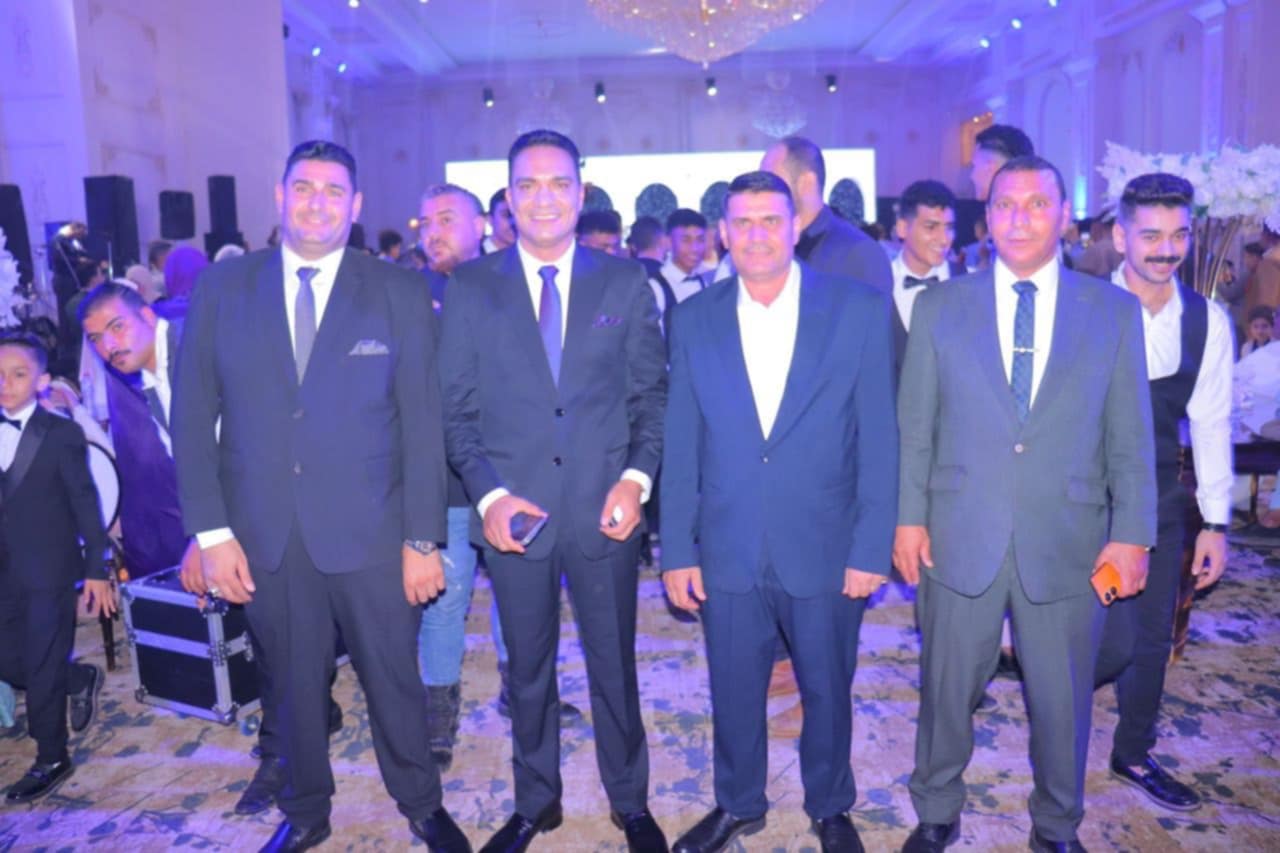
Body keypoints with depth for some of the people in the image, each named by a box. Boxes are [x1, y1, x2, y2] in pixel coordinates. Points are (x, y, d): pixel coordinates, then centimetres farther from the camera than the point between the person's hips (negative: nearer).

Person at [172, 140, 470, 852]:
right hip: (263, 538, 2)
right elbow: (194, 417, 3)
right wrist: (211, 532, -3)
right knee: (294, 686, 16)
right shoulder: (222, 287, 3)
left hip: (371, 534, -1)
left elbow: (422, 422, -3)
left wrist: (424, 539, -5)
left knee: (395, 680, 11)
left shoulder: (402, 293, -1)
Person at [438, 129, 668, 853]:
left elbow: (652, 393, 3)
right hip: (514, 511, 1)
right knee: (528, 672, 17)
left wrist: (638, 478, -11)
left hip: (607, 510, 0)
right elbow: (458, 408, 1)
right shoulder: (470, 288, 1)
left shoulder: (626, 282, 2)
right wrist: (487, 493, -11)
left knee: (615, 667, 14)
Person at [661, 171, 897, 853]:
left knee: (827, 689, 17)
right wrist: (678, 551, 0)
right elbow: (680, 447, 1)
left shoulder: (859, 308, -5)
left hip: (825, 549, -1)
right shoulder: (694, 319, 0)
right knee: (733, 690, 17)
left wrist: (872, 547, -8)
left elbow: (878, 438, -5)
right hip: (727, 552, 1)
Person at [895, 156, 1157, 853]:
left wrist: (1132, 534, -2)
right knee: (946, 690, 13)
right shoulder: (939, 307, 1)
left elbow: (1131, 436, 2)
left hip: (1068, 546, 1)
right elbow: (913, 427, 2)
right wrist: (908, 518, -2)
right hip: (959, 540, 0)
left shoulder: (1115, 311, 2)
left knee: (1063, 700, 14)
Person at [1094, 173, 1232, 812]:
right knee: (1115, 639, -8)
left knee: (1153, 636, 14)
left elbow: (1211, 423, 6)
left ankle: (1133, 754, 35)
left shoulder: (1208, 320, 1)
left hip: (1161, 497, 5)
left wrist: (1215, 522, 5)